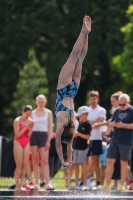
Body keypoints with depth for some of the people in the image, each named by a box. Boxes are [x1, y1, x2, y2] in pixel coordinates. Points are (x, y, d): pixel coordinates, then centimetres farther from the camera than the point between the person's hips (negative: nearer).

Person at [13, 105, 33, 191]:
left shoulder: (30, 121, 5)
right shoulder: (17, 121, -9)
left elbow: (29, 135, 3)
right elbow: (17, 134, -14)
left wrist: (31, 128, -14)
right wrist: (25, 127, -21)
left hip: (26, 143, 5)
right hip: (18, 143, -5)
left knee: (25, 164, -2)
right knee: (19, 165, -9)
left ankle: (21, 185, 0)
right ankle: (17, 185, -5)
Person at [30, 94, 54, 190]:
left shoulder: (48, 113, 6)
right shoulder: (32, 113, 11)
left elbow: (50, 127, 2)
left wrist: (48, 140, -6)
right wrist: (28, 139, 2)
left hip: (43, 136, -2)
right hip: (34, 136, 2)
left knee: (44, 160, -11)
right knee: (35, 161, 1)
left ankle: (48, 183, -17)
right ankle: (37, 183, 3)